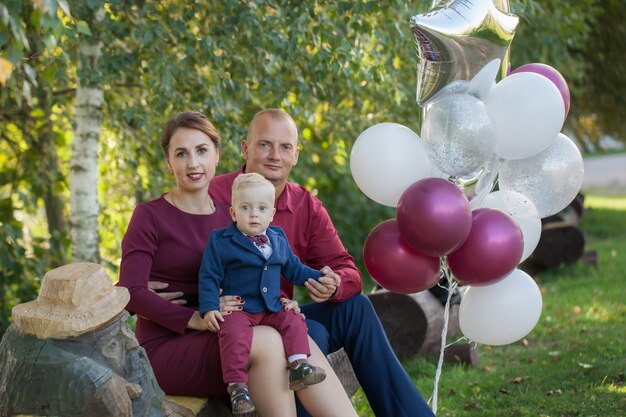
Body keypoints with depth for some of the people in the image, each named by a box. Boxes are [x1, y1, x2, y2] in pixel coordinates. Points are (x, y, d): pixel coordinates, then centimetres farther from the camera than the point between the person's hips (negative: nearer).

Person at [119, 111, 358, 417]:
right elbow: (131, 293, -11)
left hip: (222, 342, 5)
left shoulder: (229, 217, 15)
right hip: (164, 349, -5)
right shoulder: (149, 216, -2)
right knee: (267, 342, -30)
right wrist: (196, 318, -22)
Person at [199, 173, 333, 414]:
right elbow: (209, 278, -3)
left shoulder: (278, 240, 13)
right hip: (237, 309, -5)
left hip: (272, 308, 5)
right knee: (234, 333, -31)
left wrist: (318, 276, 12)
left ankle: (299, 365, -13)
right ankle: (237, 387, -29)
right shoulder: (220, 241, -3)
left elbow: (294, 270, 25)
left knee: (294, 322, -16)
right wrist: (209, 308, -15)